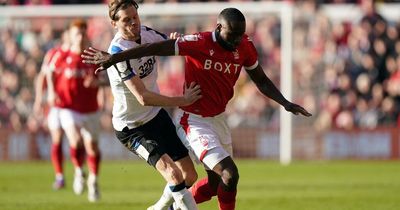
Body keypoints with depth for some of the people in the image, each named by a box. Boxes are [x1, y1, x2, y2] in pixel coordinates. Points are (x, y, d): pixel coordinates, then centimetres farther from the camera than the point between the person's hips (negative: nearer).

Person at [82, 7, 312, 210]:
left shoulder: (245, 48, -4)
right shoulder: (199, 43, -23)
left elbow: (261, 80, 10)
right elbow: (156, 48, -24)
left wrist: (285, 103, 0)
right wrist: (115, 58, -25)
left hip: (219, 118, 7)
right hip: (195, 121, -7)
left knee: (215, 183, 16)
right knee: (230, 174, -18)